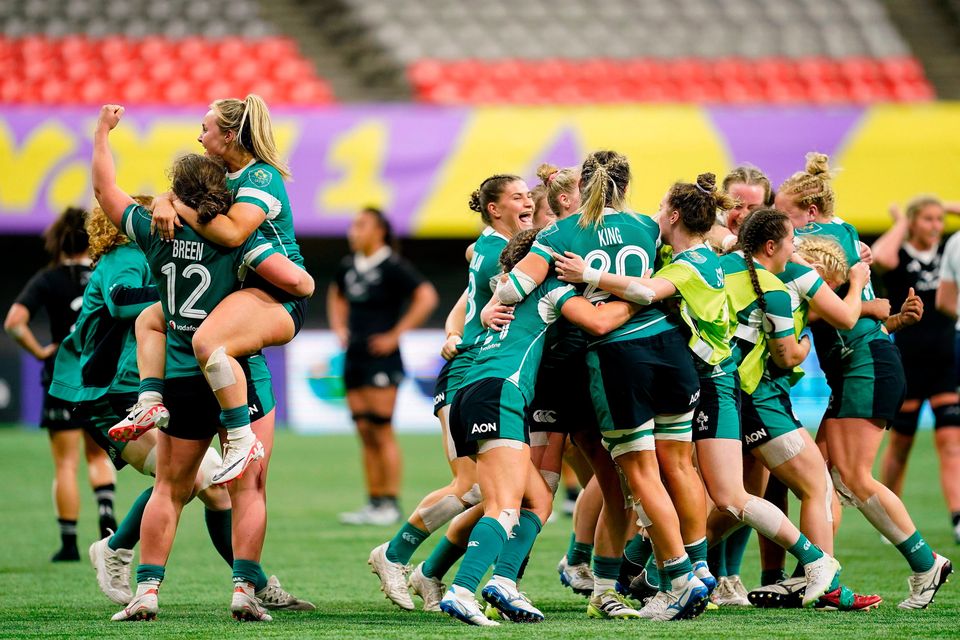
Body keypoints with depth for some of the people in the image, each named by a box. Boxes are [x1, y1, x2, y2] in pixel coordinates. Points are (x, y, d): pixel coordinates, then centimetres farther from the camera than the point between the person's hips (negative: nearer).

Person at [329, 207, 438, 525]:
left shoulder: (392, 266, -10)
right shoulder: (348, 266, 12)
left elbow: (427, 298, -17)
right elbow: (336, 296, 33)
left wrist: (395, 335, -15)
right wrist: (339, 328, 17)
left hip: (380, 358, -7)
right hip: (354, 356, 7)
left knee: (382, 432, -7)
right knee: (365, 434, 7)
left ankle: (390, 504, -3)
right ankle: (374, 502, 11)